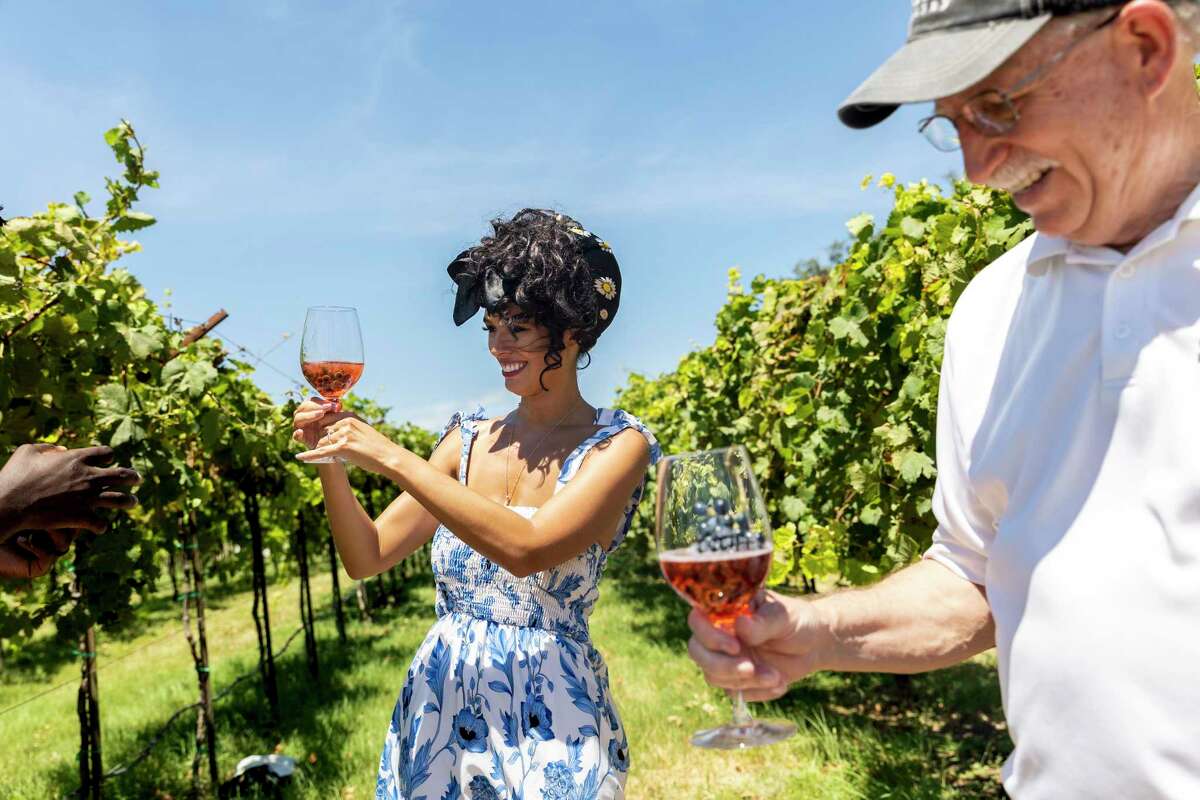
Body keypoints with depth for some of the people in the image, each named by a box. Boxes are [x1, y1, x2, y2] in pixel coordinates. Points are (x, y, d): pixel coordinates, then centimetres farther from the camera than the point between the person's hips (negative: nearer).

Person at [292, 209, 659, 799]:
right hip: (438, 703, 5)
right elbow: (367, 557, 4)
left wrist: (392, 458, -24)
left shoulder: (618, 446, -11)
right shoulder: (469, 438, 3)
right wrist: (331, 459, -11)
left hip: (546, 720, -4)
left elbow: (526, 549, -27)